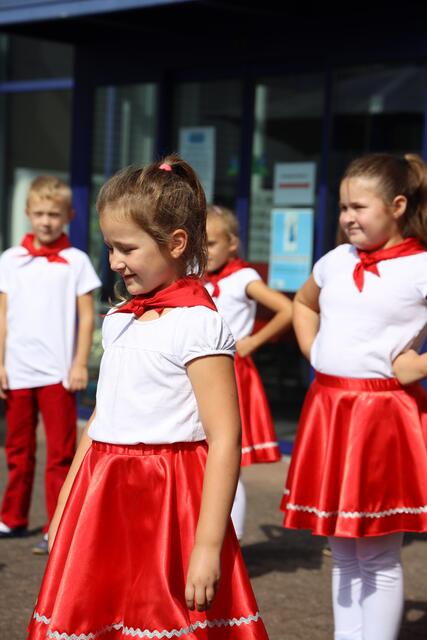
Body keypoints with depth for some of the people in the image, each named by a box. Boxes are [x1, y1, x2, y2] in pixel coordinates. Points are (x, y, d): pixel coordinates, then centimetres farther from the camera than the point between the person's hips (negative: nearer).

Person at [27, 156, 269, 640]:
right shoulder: (118, 320, 11)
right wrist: (64, 509, 19)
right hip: (105, 500, 7)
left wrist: (208, 546, -20)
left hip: (165, 505, -7)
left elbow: (224, 440, -16)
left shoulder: (197, 324, -12)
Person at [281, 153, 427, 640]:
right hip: (327, 407, 6)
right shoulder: (334, 262, 8)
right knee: (342, 551, 15)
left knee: (378, 555, 2)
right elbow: (303, 303, 30)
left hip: (384, 413, -6)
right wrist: (311, 350, 15)